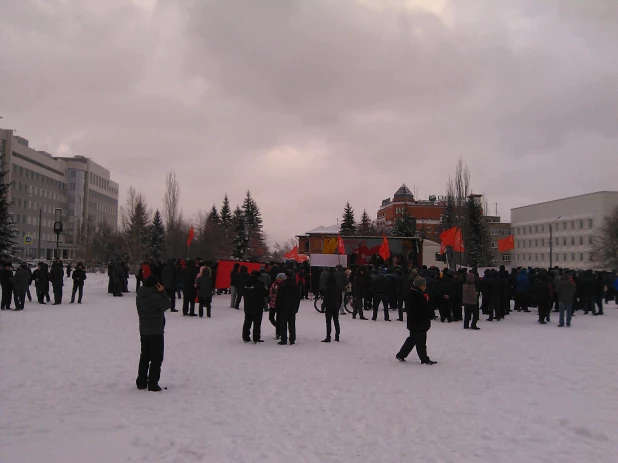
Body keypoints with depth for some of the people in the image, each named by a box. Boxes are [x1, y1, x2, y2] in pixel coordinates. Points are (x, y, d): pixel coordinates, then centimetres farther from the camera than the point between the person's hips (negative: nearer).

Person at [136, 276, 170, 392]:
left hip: (144, 331, 8)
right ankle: (153, 383, 2)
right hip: (155, 331, -8)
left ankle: (141, 382, 23)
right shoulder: (154, 297, -23)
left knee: (145, 356, 18)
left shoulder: (140, 295, 6)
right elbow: (166, 305, -12)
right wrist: (163, 292, -10)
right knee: (156, 358, 1)